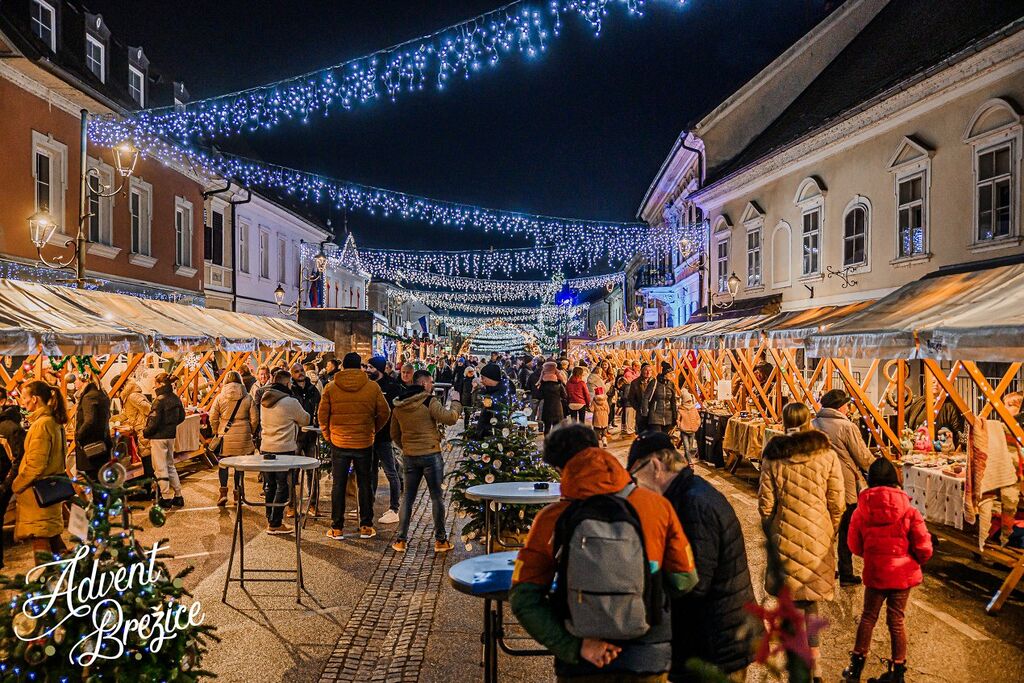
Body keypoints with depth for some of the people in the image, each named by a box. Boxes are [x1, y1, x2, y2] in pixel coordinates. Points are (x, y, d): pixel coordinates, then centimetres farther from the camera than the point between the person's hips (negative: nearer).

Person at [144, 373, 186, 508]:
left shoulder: (160, 400, -18)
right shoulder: (176, 398, 4)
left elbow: (154, 421, -20)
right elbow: (181, 417, 12)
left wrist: (145, 433, -5)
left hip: (159, 437, -8)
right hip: (171, 436, 8)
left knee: (160, 468, 3)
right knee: (170, 465, 18)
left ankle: (166, 498, 8)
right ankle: (178, 496, 19)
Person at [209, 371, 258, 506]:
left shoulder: (220, 397, -2)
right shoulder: (247, 397, -1)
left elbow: (213, 417, -1)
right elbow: (254, 418, 0)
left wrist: (216, 431, 13)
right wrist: (250, 432, 14)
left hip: (225, 435, -1)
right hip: (243, 436, 1)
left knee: (223, 463, 8)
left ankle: (223, 492, -3)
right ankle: (237, 492, 17)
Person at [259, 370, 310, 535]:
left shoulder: (264, 400, 6)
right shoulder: (291, 402, -14)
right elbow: (305, 420, -1)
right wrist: (304, 414, 21)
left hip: (266, 448, 7)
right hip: (284, 449, -7)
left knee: (270, 486, 16)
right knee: (282, 487, 1)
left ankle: (271, 520, 24)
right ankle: (275, 525, 2)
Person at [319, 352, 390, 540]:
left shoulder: (331, 387, -5)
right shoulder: (372, 387, -5)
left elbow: (322, 415, -3)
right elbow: (384, 413, -2)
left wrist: (328, 435, 11)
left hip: (339, 443, 0)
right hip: (364, 443, 0)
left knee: (338, 486, 10)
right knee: (365, 485, 12)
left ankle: (337, 528, 15)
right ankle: (366, 527, 17)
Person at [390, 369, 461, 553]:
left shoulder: (399, 405, 6)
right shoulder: (430, 401, -13)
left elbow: (394, 434, 14)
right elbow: (449, 418, -18)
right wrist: (456, 404, -1)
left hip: (409, 457, 5)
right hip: (431, 455, -5)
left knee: (408, 497, 14)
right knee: (437, 497, 6)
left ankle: (400, 540, 15)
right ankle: (440, 540, 12)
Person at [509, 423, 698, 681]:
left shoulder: (550, 519, -11)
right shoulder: (657, 505, -10)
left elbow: (523, 598, -13)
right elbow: (684, 580, -2)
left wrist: (575, 647, -14)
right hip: (647, 661, 1)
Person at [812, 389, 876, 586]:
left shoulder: (813, 425, 1)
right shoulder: (847, 427, -16)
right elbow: (864, 458, -10)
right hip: (846, 486, -5)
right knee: (847, 532, 7)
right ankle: (846, 575, 14)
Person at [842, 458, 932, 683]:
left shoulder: (861, 510, -11)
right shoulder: (908, 510, -13)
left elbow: (854, 546, -2)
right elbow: (924, 547, -12)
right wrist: (915, 561, 9)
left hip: (874, 573, 0)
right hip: (902, 573, 0)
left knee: (868, 617, 16)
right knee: (896, 621, 13)